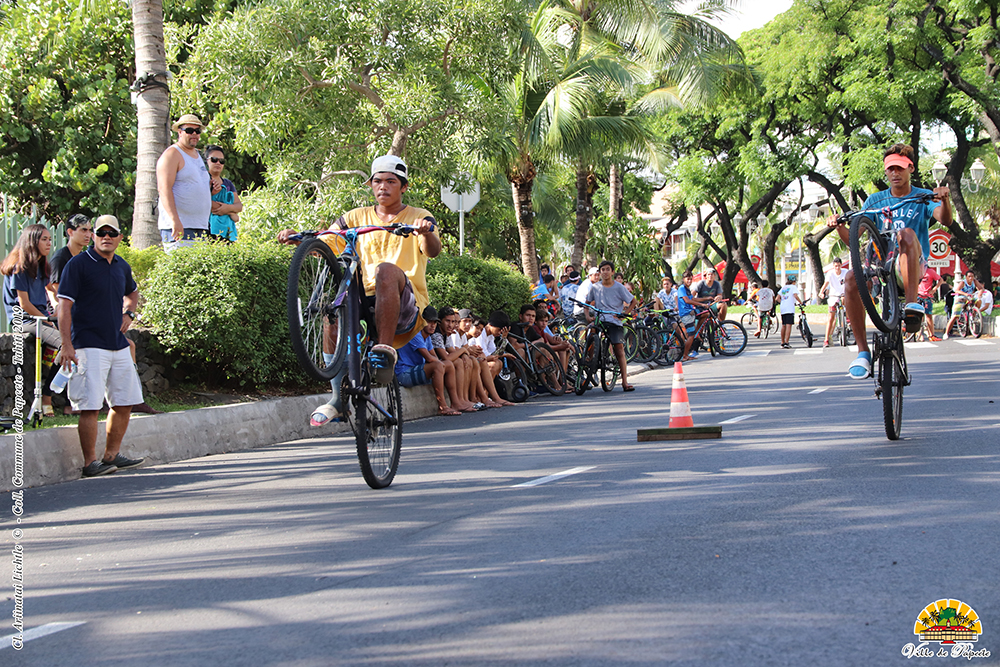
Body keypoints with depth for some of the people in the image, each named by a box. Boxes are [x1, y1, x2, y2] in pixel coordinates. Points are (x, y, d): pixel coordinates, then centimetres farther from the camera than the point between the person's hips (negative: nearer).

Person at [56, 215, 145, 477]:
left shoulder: (122, 266, 14)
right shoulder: (78, 264, -7)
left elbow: (132, 293, 34)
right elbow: (64, 305, -11)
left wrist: (128, 313, 13)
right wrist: (67, 345, -17)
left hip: (119, 345, 7)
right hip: (89, 345, -7)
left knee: (124, 402, 10)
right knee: (90, 406, -10)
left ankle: (112, 455, 22)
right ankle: (90, 462, -4)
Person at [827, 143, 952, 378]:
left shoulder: (923, 197, 8)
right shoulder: (875, 201, 14)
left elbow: (945, 221, -14)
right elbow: (852, 240, 6)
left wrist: (944, 200, -35)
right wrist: (840, 227, -16)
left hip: (914, 265, -3)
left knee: (907, 233, -34)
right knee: (851, 279, -30)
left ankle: (911, 304, -39)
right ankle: (863, 352, -26)